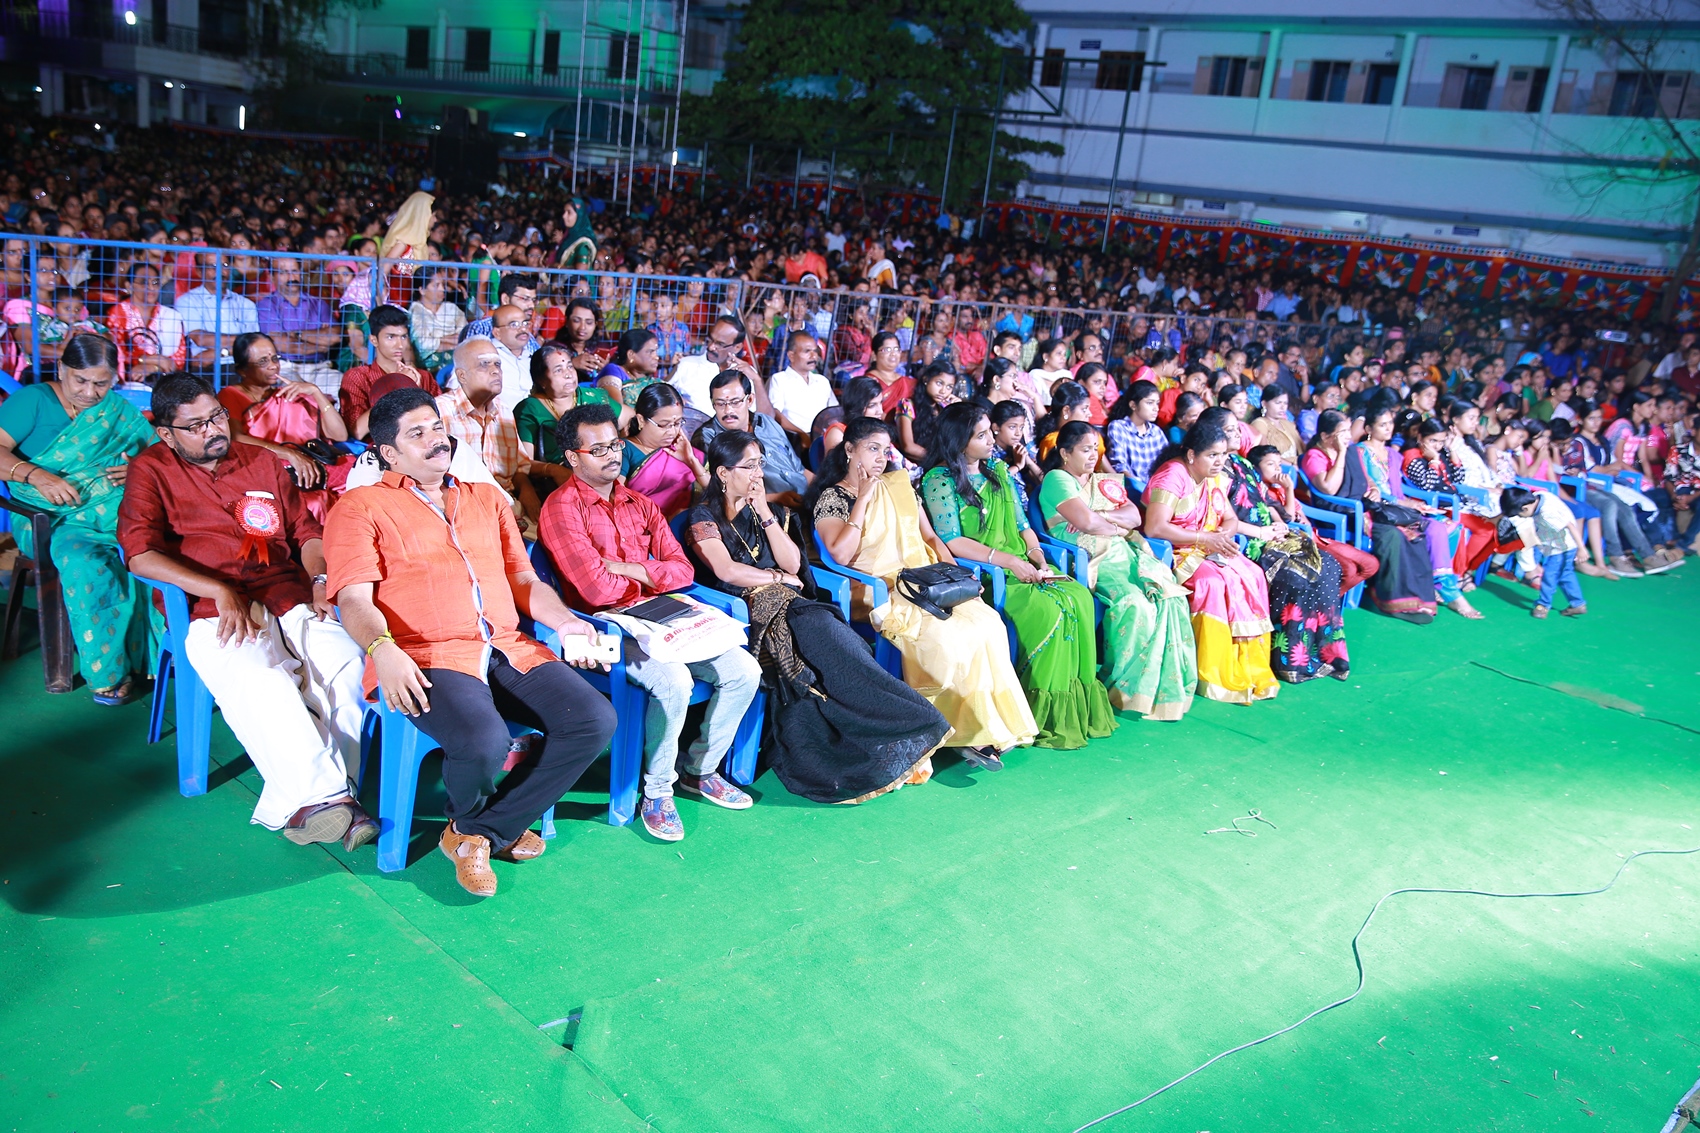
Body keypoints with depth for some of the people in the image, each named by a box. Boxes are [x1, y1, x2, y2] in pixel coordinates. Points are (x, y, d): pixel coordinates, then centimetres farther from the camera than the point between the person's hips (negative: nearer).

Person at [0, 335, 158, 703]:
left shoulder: (122, 413, 20)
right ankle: (109, 670, -24)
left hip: (118, 507, 3)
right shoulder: (34, 400, 9)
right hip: (51, 517, -2)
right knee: (85, 563, -36)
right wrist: (35, 475, -21)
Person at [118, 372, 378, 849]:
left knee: (346, 662, -29)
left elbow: (306, 530, 25)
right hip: (215, 614, -3)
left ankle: (302, 801, -33)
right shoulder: (151, 471, 11)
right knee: (259, 681, -37)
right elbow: (141, 555, -3)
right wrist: (221, 592, -14)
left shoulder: (264, 463, 24)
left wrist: (320, 582, 3)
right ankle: (323, 795, -40)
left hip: (291, 603, 3)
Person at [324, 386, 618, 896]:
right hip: (426, 658, -5)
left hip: (508, 651, 6)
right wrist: (382, 649, -25)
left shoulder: (487, 499, 25)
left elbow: (524, 579, 23)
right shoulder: (360, 507, 8)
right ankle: (466, 821, 5)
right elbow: (354, 599, -4)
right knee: (483, 739, -34)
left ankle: (485, 829, -2)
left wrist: (564, 620, 3)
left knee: (595, 720, -17)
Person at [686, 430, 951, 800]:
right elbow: (726, 571, -10)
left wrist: (765, 513, 3)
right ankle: (903, 736, -31)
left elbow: (792, 564, 11)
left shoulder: (759, 511, 22)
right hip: (742, 612, -5)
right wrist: (779, 579, 1)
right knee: (821, 630, -31)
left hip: (785, 606, 5)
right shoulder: (704, 517, 4)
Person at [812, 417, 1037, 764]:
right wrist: (863, 499, -10)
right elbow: (840, 555, -15)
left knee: (986, 619, -22)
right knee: (943, 634, -31)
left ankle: (980, 728, -18)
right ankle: (972, 731, -15)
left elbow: (929, 536, 20)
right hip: (879, 591, -5)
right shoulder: (831, 497, 1)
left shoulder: (899, 482, 18)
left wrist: (950, 566, 1)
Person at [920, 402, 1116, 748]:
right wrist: (1008, 560, -18)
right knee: (1049, 609, -28)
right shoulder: (939, 480, -4)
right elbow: (952, 542, -13)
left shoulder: (997, 470, 18)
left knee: (1080, 598, -19)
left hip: (1020, 565, 7)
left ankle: (1077, 705, -15)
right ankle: (1045, 713, -16)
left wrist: (1036, 556, -1)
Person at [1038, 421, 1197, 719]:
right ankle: (1125, 689, -19)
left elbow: (1134, 516, 11)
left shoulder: (1105, 482, 25)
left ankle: (1168, 686, -19)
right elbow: (1086, 522, -12)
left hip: (1126, 553, 7)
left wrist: (1101, 515, -5)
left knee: (1171, 597, -21)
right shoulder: (1056, 479, 2)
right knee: (1135, 604, -32)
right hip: (1091, 561, -6)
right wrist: (1118, 525, 5)